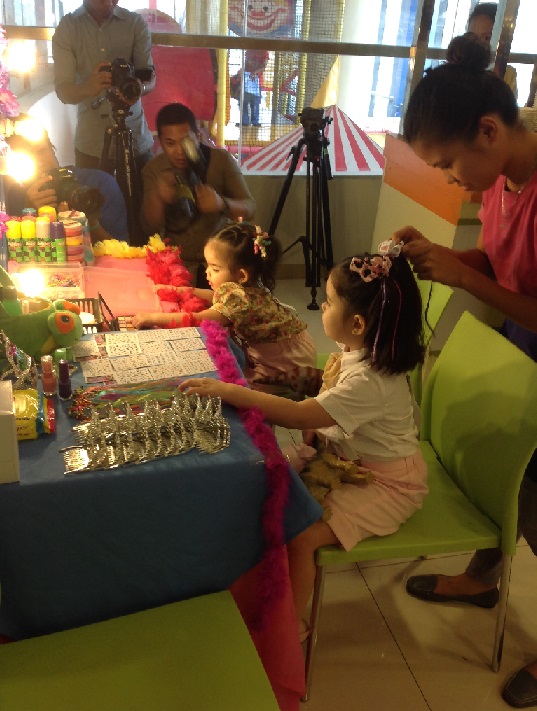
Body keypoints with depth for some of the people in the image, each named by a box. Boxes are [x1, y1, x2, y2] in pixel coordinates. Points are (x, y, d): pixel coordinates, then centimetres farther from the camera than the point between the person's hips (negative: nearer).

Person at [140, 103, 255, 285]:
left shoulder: (221, 159, -9)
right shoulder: (153, 169, -3)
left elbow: (249, 209, -11)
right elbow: (151, 228, -5)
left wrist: (222, 204, -33)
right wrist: (156, 197, -26)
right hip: (175, 263, 2)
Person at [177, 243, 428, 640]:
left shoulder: (370, 382, -34)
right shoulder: (361, 350, -6)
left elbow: (296, 416, -37)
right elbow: (330, 405, 14)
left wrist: (226, 390, -35)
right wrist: (316, 423, -5)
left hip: (386, 483, -9)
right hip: (349, 457, 9)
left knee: (299, 536, -18)